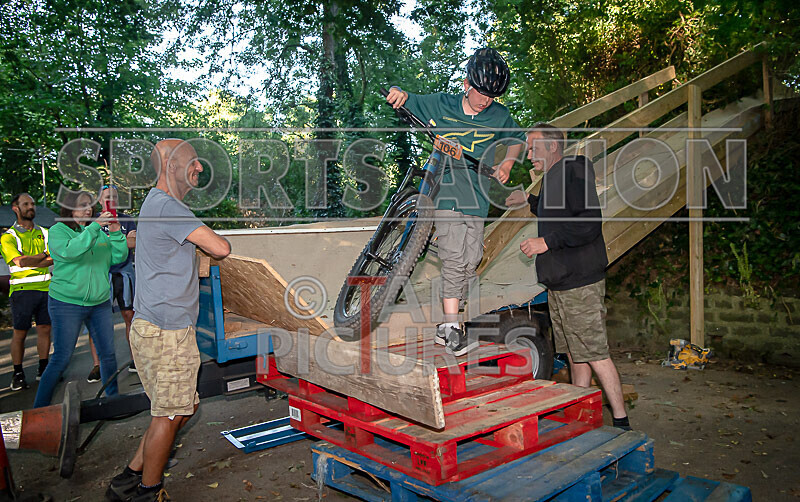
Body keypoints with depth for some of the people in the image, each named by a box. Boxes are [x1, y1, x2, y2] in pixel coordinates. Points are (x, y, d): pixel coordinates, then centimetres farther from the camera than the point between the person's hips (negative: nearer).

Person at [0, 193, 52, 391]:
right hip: (22, 290, -3)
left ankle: (43, 370, 18)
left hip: (46, 288, 4)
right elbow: (20, 261, -13)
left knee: (45, 329, 7)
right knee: (20, 333, 2)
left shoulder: (44, 233, 13)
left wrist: (31, 261, -12)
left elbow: (54, 259, 1)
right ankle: (18, 373, 12)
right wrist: (44, 255, -4)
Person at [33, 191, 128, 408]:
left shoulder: (99, 233, 10)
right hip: (67, 303, -5)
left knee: (108, 353, 9)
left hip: (100, 303, 5)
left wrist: (116, 233, -9)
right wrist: (95, 226, -27)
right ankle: (39, 409, 10)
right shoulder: (57, 231, -4)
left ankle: (113, 398, 24)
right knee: (61, 359, -3)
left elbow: (119, 257, 5)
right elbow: (70, 251, -24)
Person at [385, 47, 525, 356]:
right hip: (446, 192, -3)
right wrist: (398, 93, -17)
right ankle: (452, 328, -5)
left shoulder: (498, 115, 5)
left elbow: (517, 139, 23)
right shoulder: (440, 105, -1)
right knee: (454, 260, -13)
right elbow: (401, 101, 6)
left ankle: (445, 326, 16)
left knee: (471, 261, 3)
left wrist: (507, 163, 5)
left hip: (476, 198, 4)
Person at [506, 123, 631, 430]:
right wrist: (529, 200, 35)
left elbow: (590, 223, -24)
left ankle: (621, 421, 5)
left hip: (580, 283, -10)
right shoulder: (552, 178, 18)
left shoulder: (573, 173, -13)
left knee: (595, 354, -6)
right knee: (574, 354, 15)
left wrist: (547, 241, -22)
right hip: (559, 283, 10)